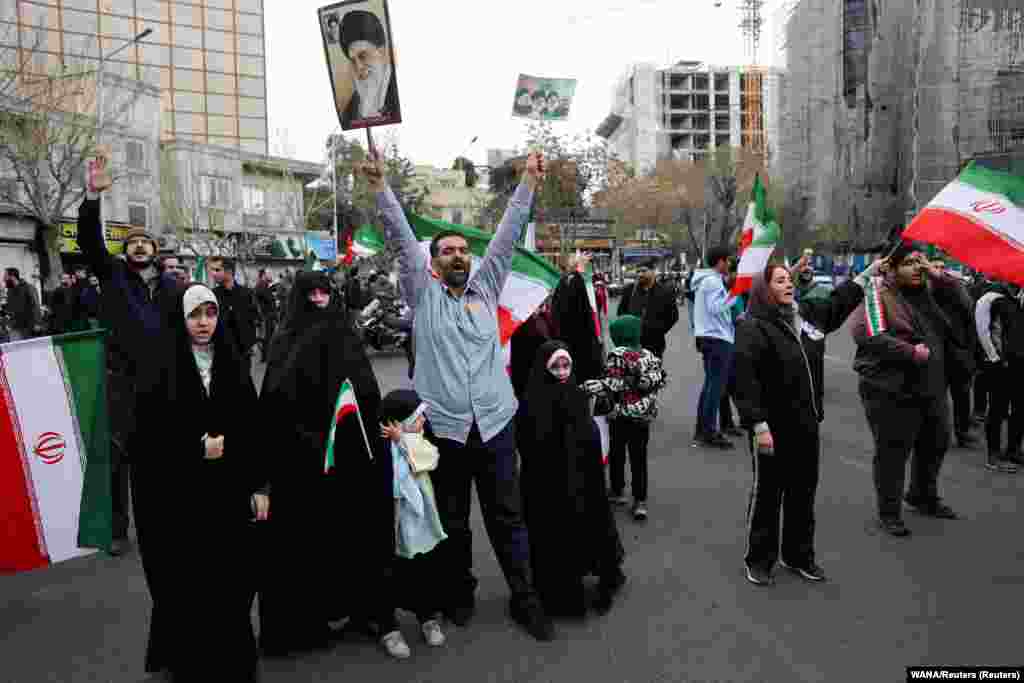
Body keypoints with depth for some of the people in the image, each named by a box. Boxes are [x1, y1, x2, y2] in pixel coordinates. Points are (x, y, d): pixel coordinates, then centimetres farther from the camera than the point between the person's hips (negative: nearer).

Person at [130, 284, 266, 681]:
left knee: (232, 577, 8)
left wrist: (258, 486, 2)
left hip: (228, 488, 3)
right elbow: (146, 434, -8)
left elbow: (252, 427, 4)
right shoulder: (160, 367, -6)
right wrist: (197, 448, -14)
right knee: (188, 582, 5)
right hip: (176, 493, -3)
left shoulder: (231, 364, 4)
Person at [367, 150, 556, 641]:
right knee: (452, 520, 13)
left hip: (495, 423, 2)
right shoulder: (423, 295, 5)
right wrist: (379, 185, -12)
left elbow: (508, 234, 7)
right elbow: (401, 237, -4)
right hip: (443, 426, -1)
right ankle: (459, 593, 33)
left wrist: (529, 180, 3)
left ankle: (525, 598, 24)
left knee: (508, 517, 11)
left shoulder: (486, 287, 12)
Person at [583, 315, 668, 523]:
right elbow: (660, 381, 7)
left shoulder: (616, 356, -13)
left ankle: (618, 491, 27)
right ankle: (640, 500, 5)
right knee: (639, 458, 7)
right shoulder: (650, 356, 4)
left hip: (621, 414, -4)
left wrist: (587, 387, -15)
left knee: (617, 454, 14)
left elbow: (612, 385, -20)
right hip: (644, 415, 4)